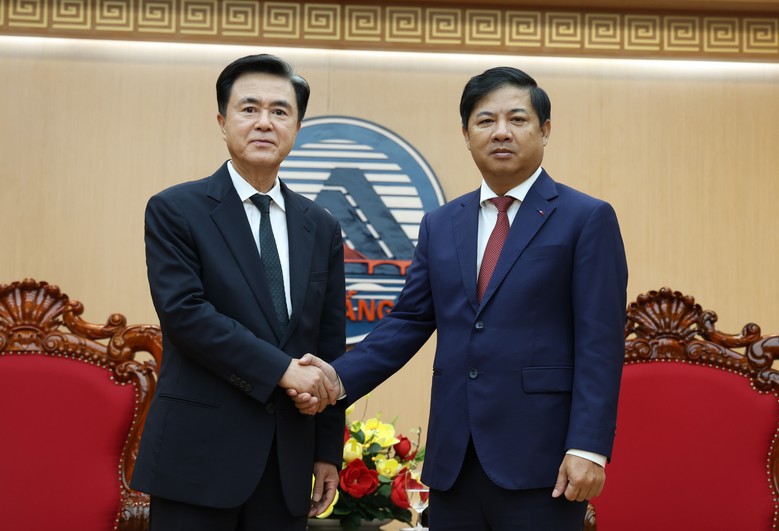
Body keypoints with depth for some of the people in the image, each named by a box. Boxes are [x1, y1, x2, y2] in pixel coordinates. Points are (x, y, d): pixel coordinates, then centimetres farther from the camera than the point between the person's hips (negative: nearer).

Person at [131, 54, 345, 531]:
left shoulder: (321, 228, 10)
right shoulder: (175, 210, -2)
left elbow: (330, 348, 11)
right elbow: (183, 312, -15)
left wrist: (328, 452, 10)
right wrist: (281, 369, -17)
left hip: (289, 460, 4)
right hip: (199, 455, -4)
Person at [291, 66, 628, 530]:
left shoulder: (588, 219, -1)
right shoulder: (441, 225, 13)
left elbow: (599, 344, -7)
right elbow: (410, 321, 11)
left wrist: (588, 449, -14)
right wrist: (340, 378, -4)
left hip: (540, 460, -4)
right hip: (454, 461, 5)